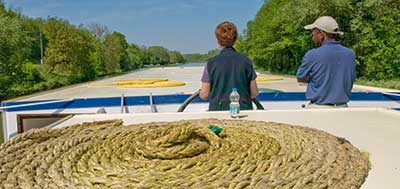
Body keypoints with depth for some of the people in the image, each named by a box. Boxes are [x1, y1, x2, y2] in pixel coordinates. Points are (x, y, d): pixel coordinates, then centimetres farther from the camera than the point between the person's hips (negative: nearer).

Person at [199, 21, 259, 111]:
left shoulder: (212, 63, -6)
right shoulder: (245, 61, -1)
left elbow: (204, 95, -3)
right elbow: (254, 93, 3)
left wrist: (201, 91, 20)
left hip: (219, 110, -2)